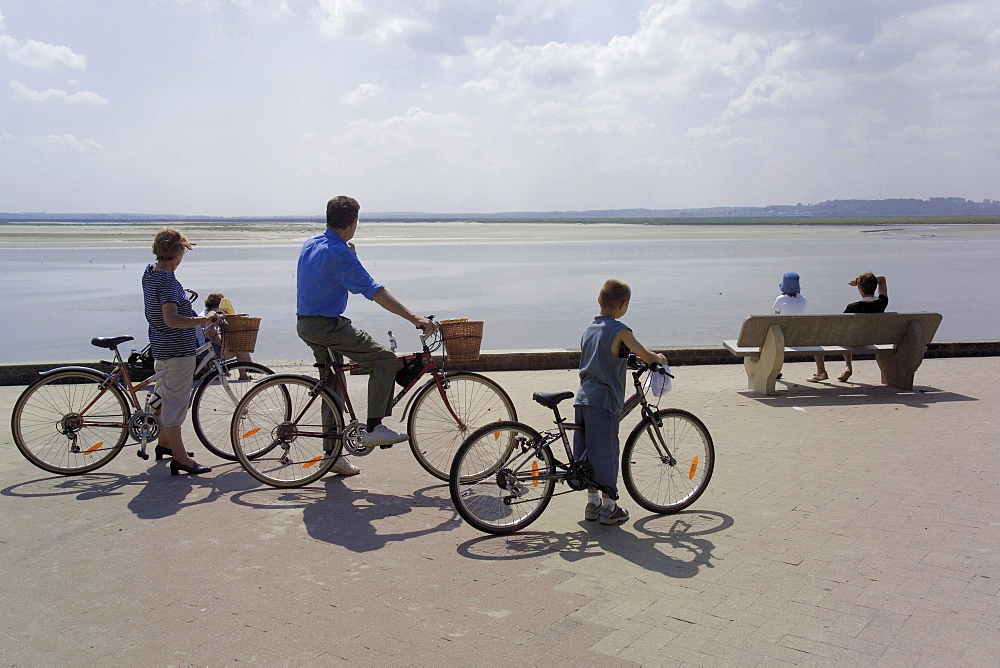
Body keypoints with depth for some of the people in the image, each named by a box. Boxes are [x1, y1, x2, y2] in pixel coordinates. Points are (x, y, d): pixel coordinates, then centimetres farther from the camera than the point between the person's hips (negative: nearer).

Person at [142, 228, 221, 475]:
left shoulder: (149, 273, 7)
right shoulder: (168, 282, -24)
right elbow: (171, 320, -33)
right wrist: (203, 320, -29)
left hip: (160, 344, 10)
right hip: (178, 349, -10)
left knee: (164, 395, 22)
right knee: (175, 400, -5)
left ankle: (164, 442, 38)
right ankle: (179, 457, 2)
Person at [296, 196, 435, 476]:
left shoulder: (310, 244, 10)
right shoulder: (339, 253, -18)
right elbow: (375, 292, -24)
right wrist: (415, 319, -25)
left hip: (306, 325, 10)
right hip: (327, 325, -10)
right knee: (385, 358, -8)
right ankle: (373, 428, -11)